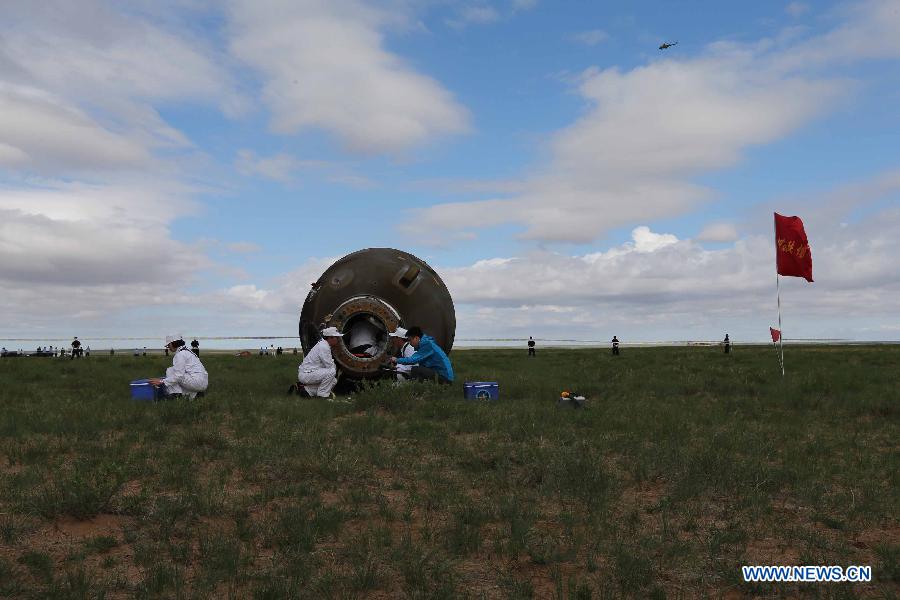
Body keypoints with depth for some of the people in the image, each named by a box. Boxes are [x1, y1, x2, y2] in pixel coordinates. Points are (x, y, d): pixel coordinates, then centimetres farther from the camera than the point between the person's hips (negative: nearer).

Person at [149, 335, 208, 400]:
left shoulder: (180, 354, -10)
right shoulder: (186, 351, 20)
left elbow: (179, 375, -16)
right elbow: (181, 371, 29)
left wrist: (162, 382, -14)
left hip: (196, 381, -9)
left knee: (170, 371, 1)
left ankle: (175, 393, -7)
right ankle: (194, 394, 8)